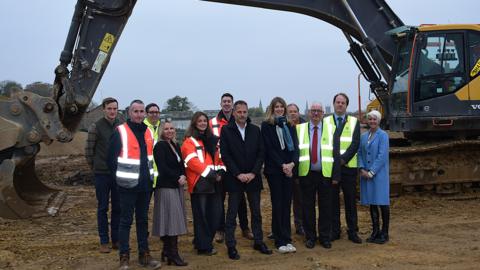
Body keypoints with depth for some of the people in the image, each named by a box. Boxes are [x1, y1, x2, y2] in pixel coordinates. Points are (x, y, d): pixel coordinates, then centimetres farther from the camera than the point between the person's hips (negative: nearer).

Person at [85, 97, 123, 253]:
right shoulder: (96, 127, -5)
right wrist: (94, 167, 5)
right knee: (103, 208, 4)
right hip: (102, 174, -3)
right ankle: (104, 242, 12)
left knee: (118, 208, 8)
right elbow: (89, 150, 0)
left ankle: (116, 240, 18)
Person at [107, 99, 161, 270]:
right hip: (128, 185, -5)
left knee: (143, 220, 13)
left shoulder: (149, 132, 9)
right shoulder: (120, 132, -9)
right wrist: (121, 177, -4)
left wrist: (150, 175, 11)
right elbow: (111, 158, -7)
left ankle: (144, 254, 21)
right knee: (126, 221, 1)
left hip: (145, 185, 5)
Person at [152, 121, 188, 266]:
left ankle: (167, 251, 14)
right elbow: (162, 167, -15)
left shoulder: (175, 145, 15)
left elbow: (181, 164, 16)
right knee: (172, 219, -8)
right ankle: (173, 254, -4)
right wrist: (178, 178, -13)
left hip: (177, 186, 7)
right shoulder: (160, 146, -7)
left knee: (174, 220, 7)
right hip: (166, 187, -7)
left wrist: (183, 176, -3)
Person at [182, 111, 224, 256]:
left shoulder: (213, 140, 18)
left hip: (214, 182, 6)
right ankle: (204, 246, 7)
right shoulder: (189, 142, -2)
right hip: (199, 183, -6)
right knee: (201, 215, -2)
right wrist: (210, 174, -19)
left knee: (216, 214, 7)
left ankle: (200, 241, 23)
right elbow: (193, 162, -14)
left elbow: (219, 158, 20)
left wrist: (221, 171, 0)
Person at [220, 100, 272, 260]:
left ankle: (258, 242, 24)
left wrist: (253, 173, -7)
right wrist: (238, 174, -13)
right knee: (232, 214, 3)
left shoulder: (255, 130, 6)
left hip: (253, 178, 3)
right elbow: (225, 155, -7)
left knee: (256, 212, 11)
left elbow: (261, 153, 3)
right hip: (234, 179, -3)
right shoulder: (226, 130, -3)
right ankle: (231, 246, 11)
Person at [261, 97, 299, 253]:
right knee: (277, 204, -2)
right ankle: (280, 241, 4)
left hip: (289, 169, 4)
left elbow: (295, 146, 7)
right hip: (274, 169, -4)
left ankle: (287, 239, 12)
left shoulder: (289, 125, 13)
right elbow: (269, 148, -6)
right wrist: (282, 166, -12)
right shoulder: (266, 125, 0)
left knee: (287, 204, 5)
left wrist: (292, 163, -10)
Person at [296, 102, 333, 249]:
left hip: (325, 173, 0)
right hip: (307, 173, 0)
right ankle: (310, 236, 18)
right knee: (308, 206, 6)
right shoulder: (300, 128, 6)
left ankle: (325, 237, 18)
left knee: (325, 207, 6)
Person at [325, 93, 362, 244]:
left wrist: (344, 159, -15)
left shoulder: (354, 122, 7)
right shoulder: (325, 122, 8)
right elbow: (321, 143, 2)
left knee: (350, 200, 5)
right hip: (330, 167, 0)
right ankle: (334, 231, 15)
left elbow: (355, 144, -3)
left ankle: (352, 231, 13)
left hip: (348, 167, 0)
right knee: (332, 200, 6)